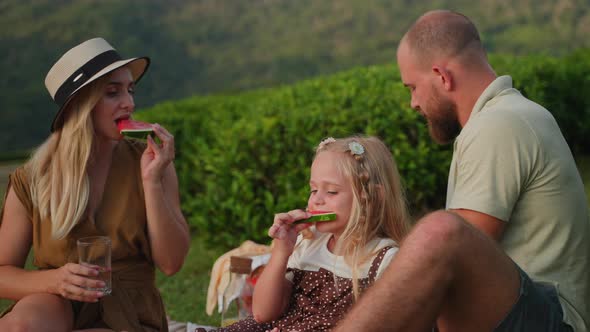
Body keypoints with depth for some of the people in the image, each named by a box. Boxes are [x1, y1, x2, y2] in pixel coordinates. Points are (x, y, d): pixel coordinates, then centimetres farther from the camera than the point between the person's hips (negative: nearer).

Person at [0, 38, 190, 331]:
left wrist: (152, 182, -16)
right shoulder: (31, 182, 0)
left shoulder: (148, 162, 0)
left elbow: (171, 263, -5)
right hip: (58, 307, 1)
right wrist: (53, 280, -18)